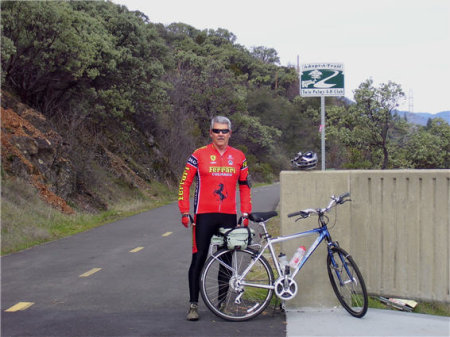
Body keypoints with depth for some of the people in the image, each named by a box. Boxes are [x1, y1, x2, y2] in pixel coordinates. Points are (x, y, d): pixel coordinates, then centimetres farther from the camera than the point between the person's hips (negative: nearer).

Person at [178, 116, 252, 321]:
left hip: (229, 216, 3)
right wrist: (184, 212, -5)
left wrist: (245, 213, 9)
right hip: (204, 216, -3)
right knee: (198, 259, -4)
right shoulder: (199, 155, -2)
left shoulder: (239, 157, 8)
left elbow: (244, 186, 16)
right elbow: (184, 183, 0)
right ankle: (193, 305, 2)